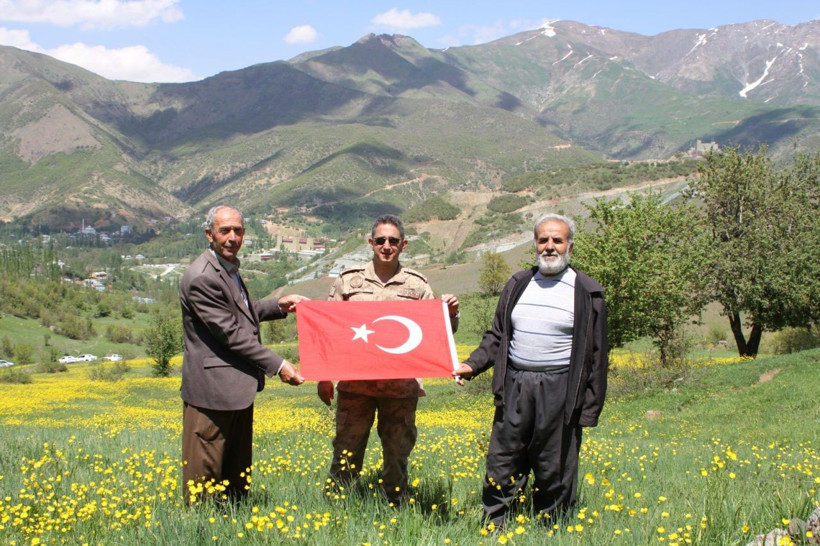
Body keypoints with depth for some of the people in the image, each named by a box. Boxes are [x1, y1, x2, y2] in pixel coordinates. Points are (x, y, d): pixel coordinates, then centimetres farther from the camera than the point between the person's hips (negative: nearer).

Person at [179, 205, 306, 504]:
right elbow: (231, 333, -20)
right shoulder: (202, 277, -20)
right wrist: (278, 365, -17)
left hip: (239, 385, 10)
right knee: (205, 470, -1)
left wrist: (278, 306, 11)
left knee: (238, 468, 16)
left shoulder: (229, 268, 12)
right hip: (214, 387, -10)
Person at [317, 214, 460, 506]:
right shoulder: (348, 280, 5)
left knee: (397, 455, 10)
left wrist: (451, 313, -15)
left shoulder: (417, 285, 6)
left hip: (401, 387, 1)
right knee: (346, 452, 4)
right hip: (355, 385, 0)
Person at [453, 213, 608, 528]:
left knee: (554, 473, 4)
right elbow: (497, 336, 17)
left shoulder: (587, 293, 0)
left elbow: (596, 355, 1)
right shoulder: (518, 285, 12)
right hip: (515, 386, 4)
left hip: (559, 390, -3)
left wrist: (590, 408, -3)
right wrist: (472, 365, -1)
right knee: (501, 467, 7)